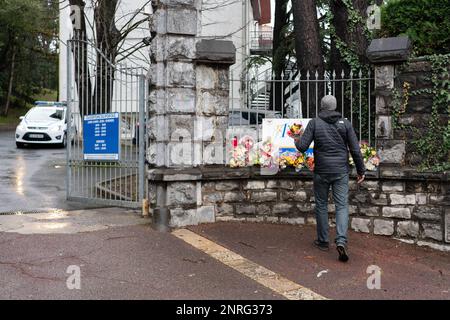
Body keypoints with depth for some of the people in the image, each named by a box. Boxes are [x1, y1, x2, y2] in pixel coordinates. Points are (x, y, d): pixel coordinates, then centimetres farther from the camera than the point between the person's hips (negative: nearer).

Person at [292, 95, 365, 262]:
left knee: (321, 205, 14)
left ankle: (323, 241, 22)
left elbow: (302, 147, -8)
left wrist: (297, 140, 14)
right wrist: (361, 170, 8)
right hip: (341, 170, 1)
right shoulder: (345, 123, 1)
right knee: (342, 205, 2)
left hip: (321, 171, 0)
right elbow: (355, 149, -1)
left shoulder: (314, 123, -4)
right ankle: (341, 241, -15)